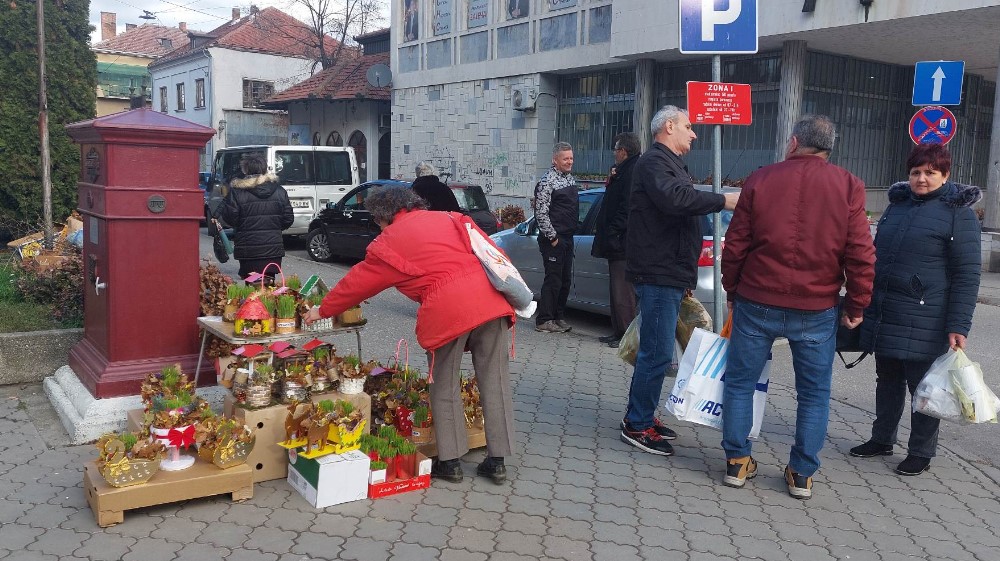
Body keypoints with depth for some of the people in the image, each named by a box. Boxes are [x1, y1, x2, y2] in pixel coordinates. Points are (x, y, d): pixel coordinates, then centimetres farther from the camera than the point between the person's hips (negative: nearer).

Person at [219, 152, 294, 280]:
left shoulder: (237, 192, -9)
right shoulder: (279, 191, 3)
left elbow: (229, 218, -8)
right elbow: (288, 219, 6)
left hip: (248, 251, -3)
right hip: (274, 250, 4)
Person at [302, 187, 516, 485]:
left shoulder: (389, 242, 11)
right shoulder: (450, 218, 23)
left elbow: (357, 282, 20)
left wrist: (322, 310, 33)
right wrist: (507, 290, 21)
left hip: (448, 311, -5)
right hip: (491, 300, 5)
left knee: (444, 386, 12)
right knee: (493, 380, 10)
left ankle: (450, 462, 20)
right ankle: (497, 460, 17)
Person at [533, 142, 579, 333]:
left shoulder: (571, 179, 15)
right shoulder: (548, 181, -12)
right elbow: (541, 213, -16)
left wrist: (573, 230, 16)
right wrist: (552, 237, -16)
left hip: (568, 238, 9)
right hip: (554, 239, -8)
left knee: (565, 280, 12)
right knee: (553, 280, -7)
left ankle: (559, 317, 21)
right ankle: (544, 320, 0)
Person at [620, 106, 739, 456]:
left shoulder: (670, 164, 23)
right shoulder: (654, 161, -10)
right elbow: (675, 199, -30)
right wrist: (723, 201, -22)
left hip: (669, 273, 11)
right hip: (658, 273, -11)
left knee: (654, 351, 15)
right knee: (658, 353, -8)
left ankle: (640, 416, 25)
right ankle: (637, 426, 1)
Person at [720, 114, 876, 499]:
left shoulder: (760, 180, -1)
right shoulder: (848, 186, -1)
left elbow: (735, 246, 1)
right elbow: (861, 254, -5)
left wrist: (732, 293, 12)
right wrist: (856, 305, 5)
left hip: (757, 302, 0)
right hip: (817, 309, 0)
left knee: (740, 382, 12)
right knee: (814, 392, 13)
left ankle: (737, 462, 17)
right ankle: (802, 474, 17)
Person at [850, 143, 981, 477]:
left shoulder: (958, 213, -6)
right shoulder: (897, 204, 13)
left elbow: (967, 275, -10)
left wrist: (958, 327, -15)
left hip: (924, 321, -6)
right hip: (883, 314, 6)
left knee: (923, 386, 5)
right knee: (887, 381, 16)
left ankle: (921, 452, 19)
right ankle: (882, 440, 30)